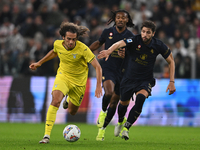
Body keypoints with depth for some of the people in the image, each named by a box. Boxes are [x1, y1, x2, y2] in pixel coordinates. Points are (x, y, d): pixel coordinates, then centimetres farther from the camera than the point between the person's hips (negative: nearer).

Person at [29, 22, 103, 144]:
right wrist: (39, 63, 18)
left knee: (72, 112, 14)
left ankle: (69, 100, 54)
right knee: (55, 100, -28)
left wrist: (99, 86, -33)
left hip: (79, 82, -1)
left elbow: (97, 67, -23)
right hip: (63, 75, 1)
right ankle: (47, 135, -27)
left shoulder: (83, 49, -26)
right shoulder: (58, 44, -14)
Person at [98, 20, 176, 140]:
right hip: (129, 79, 1)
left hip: (145, 80, -1)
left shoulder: (159, 46, -13)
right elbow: (119, 44, -40)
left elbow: (171, 61, 1)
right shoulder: (134, 41, -20)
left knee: (141, 98, -30)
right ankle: (120, 122, 50)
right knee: (124, 103, 15)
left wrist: (172, 82, -5)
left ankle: (126, 128, -25)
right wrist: (109, 51, -63)